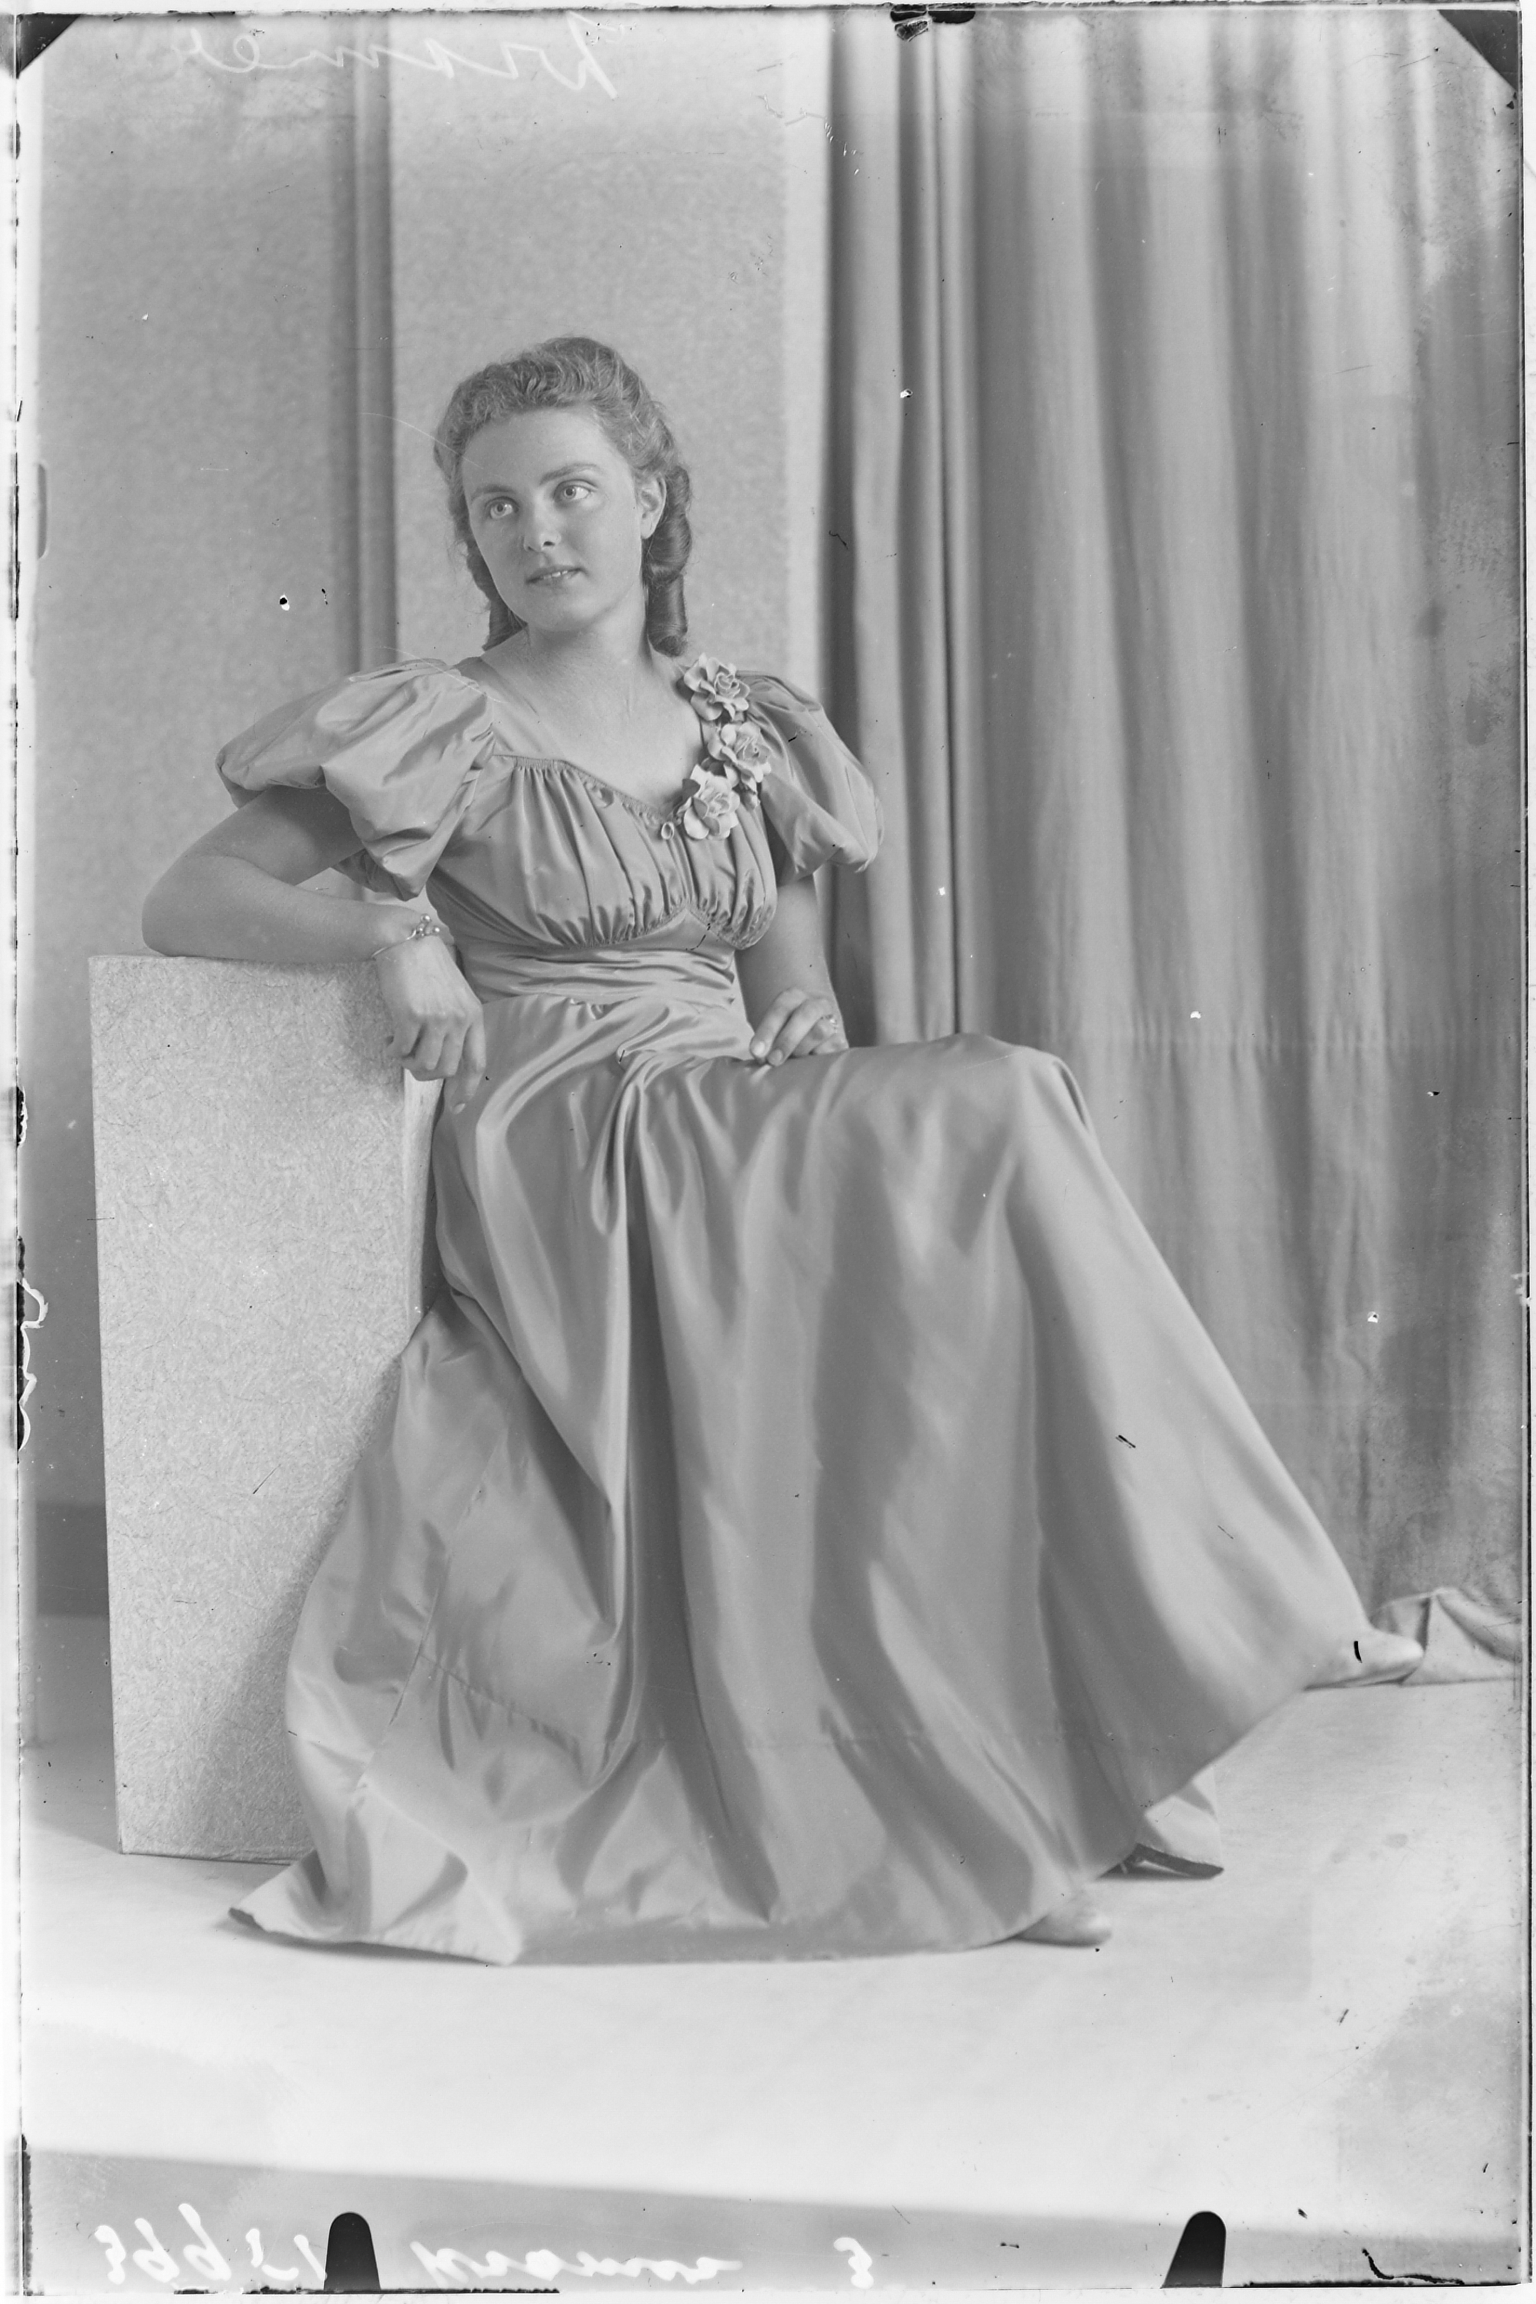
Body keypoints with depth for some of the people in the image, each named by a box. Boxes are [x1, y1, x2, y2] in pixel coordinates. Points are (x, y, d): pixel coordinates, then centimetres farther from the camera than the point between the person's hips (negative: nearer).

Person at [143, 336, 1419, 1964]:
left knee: (986, 1116, -27)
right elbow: (184, 903, 2)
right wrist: (387, 930, -16)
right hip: (562, 1156, -5)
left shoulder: (744, 734, 18)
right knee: (995, 1109, -26)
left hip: (740, 1139, 5)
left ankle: (1089, 1709, -22)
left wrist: (810, 1034, -4)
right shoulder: (441, 730, 5)